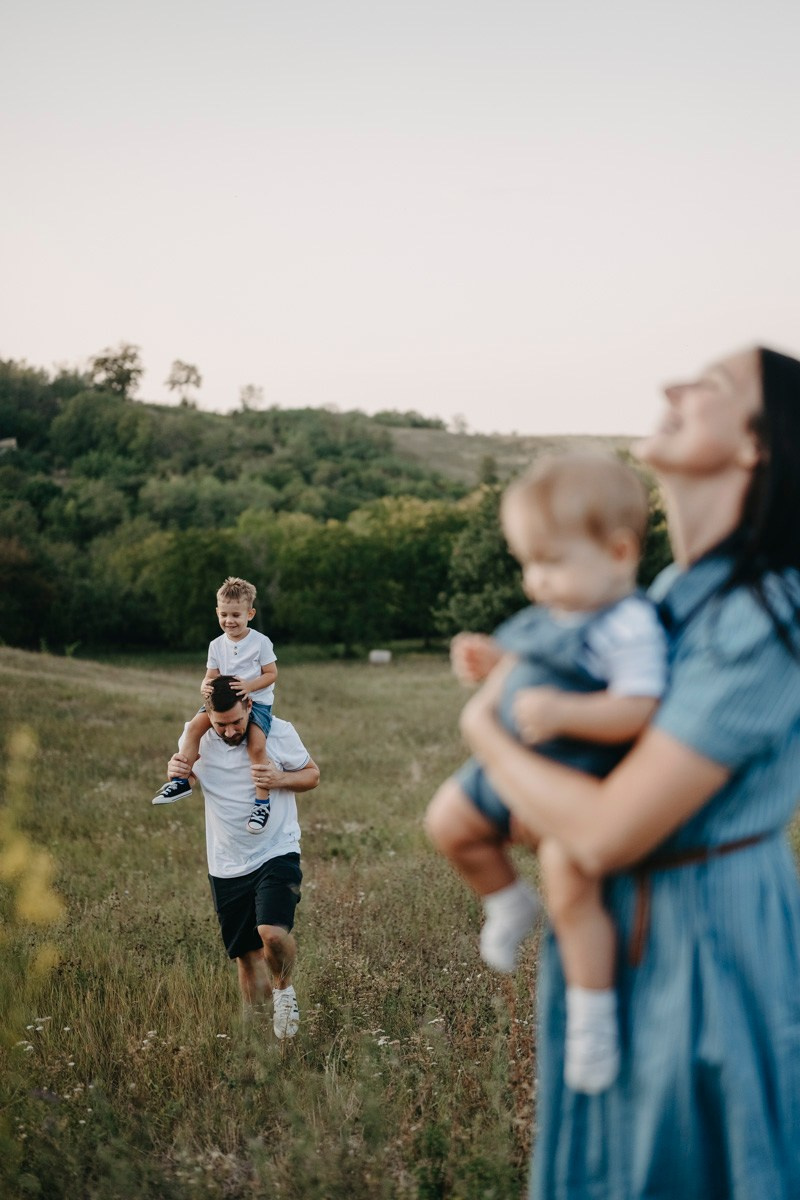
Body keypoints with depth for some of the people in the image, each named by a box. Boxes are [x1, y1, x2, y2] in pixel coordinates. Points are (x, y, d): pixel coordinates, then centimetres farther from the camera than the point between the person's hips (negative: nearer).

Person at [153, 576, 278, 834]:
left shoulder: (260, 642, -6)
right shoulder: (217, 645, 8)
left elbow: (271, 674, -5)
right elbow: (211, 676, 8)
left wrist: (249, 685, -22)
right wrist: (206, 687, -17)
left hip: (257, 701, -4)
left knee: (256, 745, -27)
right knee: (195, 725, -19)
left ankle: (262, 801, -18)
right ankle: (182, 779, -9)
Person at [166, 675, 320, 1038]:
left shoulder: (279, 732, -10)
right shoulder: (197, 738, -4)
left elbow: (312, 774, 3)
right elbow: (185, 781, 14)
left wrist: (280, 780, -19)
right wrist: (175, 772, -12)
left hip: (276, 854, -3)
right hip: (226, 868, 3)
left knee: (273, 933, -25)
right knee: (245, 955, 11)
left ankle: (284, 988, 7)